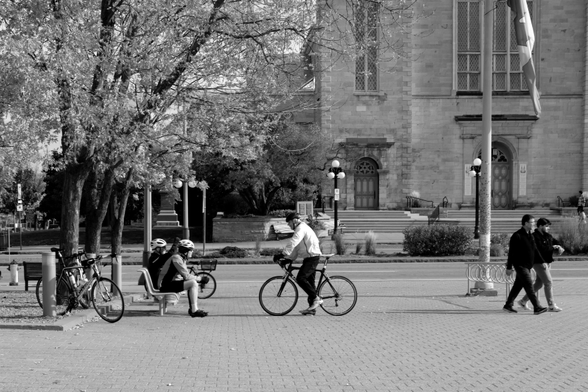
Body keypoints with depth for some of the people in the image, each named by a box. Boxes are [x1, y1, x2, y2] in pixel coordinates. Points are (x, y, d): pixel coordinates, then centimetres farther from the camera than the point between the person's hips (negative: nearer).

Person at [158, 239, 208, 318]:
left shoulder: (181, 258, 15)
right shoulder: (176, 258, -17)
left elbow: (186, 275, 15)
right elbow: (186, 276, -20)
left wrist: (198, 278, 0)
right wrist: (200, 279, -11)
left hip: (171, 282, 10)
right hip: (166, 286, -10)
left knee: (193, 283, 9)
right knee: (193, 283, -19)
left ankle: (192, 309, 8)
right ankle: (194, 310, -19)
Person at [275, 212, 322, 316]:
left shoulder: (301, 228, -12)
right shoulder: (301, 228, 22)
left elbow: (292, 243, -25)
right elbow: (296, 246, 23)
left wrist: (282, 254, -28)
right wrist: (290, 258, 15)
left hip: (312, 257, -11)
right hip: (310, 257, 11)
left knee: (300, 278, -18)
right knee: (310, 281, 9)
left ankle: (316, 298, -13)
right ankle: (312, 308, 9)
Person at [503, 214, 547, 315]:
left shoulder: (530, 235, 12)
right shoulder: (517, 236, -15)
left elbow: (535, 250, 19)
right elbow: (511, 252, -15)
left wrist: (542, 261, 13)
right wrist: (509, 267, -15)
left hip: (527, 265, 9)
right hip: (520, 265, -9)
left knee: (518, 285, 13)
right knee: (529, 285, -11)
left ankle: (508, 305, 22)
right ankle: (537, 307, -13)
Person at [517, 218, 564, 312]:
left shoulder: (548, 236, 13)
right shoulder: (534, 237, -14)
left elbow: (556, 242, 12)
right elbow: (540, 249, -25)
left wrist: (559, 247, -13)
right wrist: (553, 247, -13)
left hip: (547, 262, 9)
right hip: (539, 263, -9)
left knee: (539, 284, 12)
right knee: (549, 283, -10)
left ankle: (523, 301, 21)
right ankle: (551, 306, -5)